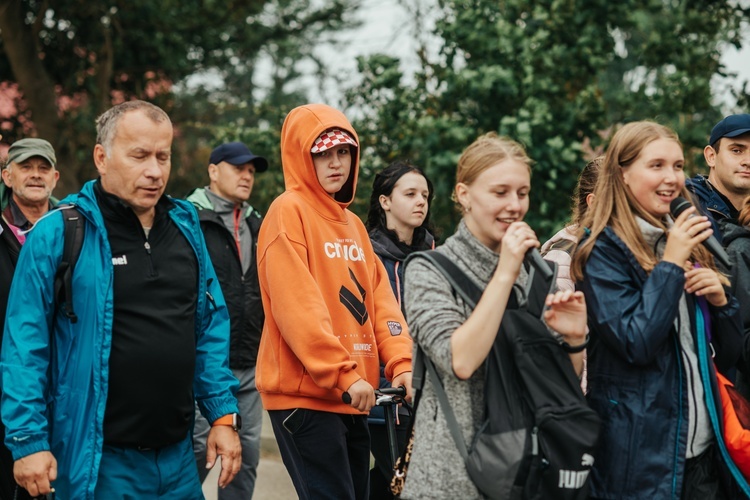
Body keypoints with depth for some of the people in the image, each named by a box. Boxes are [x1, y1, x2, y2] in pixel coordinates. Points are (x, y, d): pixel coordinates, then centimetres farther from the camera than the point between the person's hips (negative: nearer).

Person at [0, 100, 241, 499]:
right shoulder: (58, 233, -7)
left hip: (178, 454, 5)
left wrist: (222, 415, 9)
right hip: (97, 461, -5)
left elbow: (210, 326, 14)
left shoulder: (185, 226, 9)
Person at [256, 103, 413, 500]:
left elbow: (378, 299, 10)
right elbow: (297, 305, -17)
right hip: (305, 393, -8)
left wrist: (401, 362, -4)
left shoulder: (353, 223, 17)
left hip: (352, 398, 8)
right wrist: (341, 374, -20)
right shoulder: (289, 211, -8)